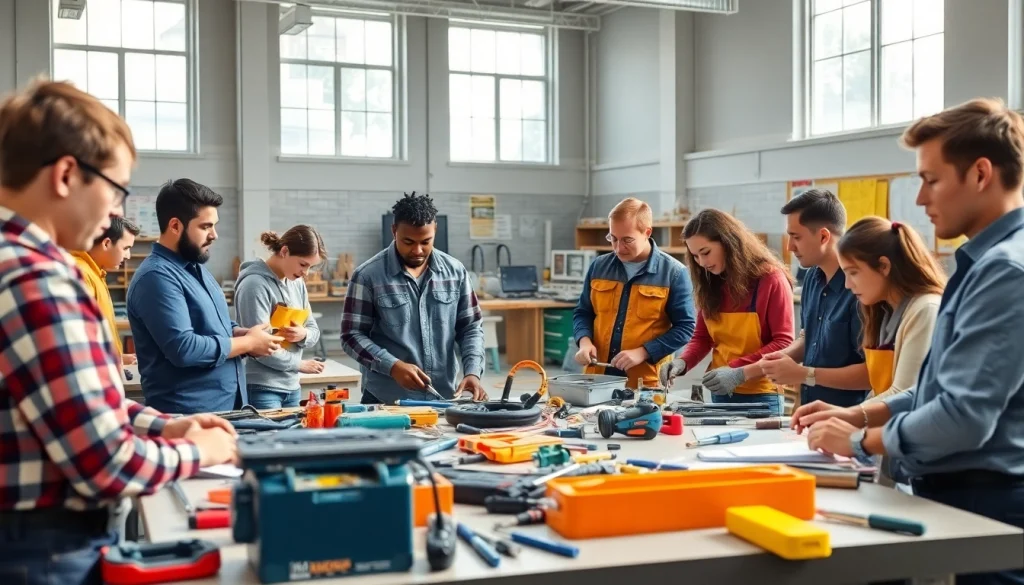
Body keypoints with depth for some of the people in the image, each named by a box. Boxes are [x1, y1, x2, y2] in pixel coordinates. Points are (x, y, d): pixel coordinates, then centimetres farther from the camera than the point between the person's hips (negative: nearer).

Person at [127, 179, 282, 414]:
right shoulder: (156, 277, -17)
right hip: (188, 415, -9)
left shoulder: (196, 267, 14)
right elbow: (184, 348, -26)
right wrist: (249, 343, -14)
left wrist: (245, 334, 0)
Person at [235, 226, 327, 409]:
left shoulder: (297, 283, 9)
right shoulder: (255, 284, -15)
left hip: (291, 386, 8)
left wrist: (304, 334, -11)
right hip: (261, 388, -8)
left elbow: (314, 331, 13)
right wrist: (299, 364, -9)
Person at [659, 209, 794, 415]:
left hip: (760, 395, -5)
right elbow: (702, 336, 10)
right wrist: (683, 362, -10)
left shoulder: (771, 279, -12)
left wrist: (740, 373, -23)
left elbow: (783, 343, -13)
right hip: (721, 393, 5)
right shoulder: (710, 284, 6)